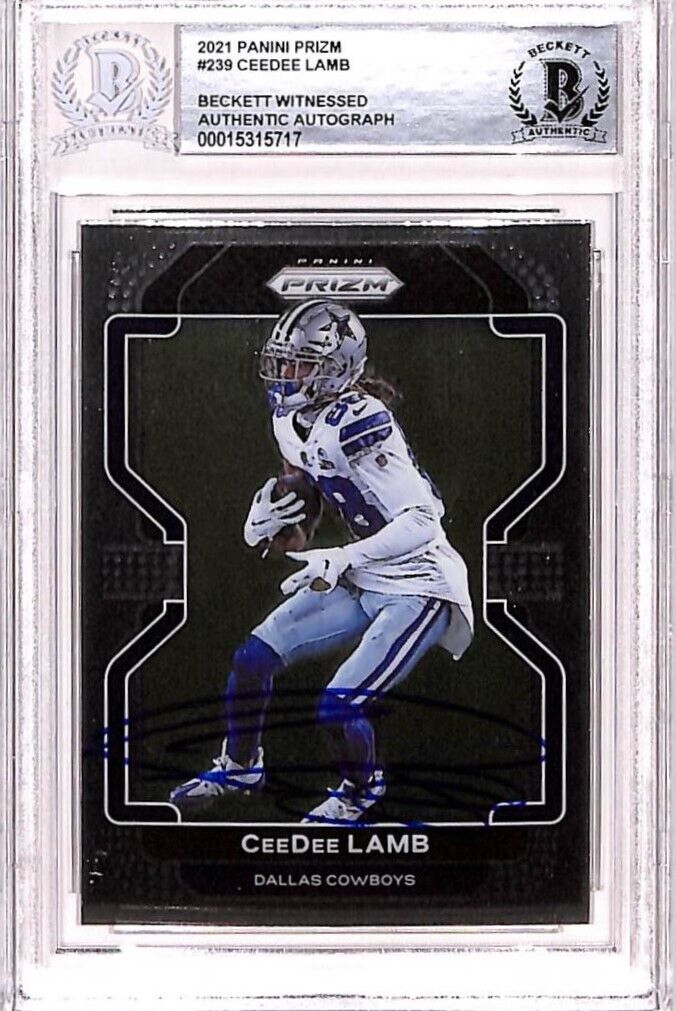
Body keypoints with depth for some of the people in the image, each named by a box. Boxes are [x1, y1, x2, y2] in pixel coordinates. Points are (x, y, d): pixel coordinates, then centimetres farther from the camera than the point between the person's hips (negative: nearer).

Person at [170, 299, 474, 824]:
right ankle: (240, 766, 30)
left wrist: (344, 558, -37)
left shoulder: (359, 423, -27)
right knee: (253, 657, 4)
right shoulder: (290, 418, 0)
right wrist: (262, 523, -3)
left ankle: (361, 790, 18)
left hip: (418, 588, -9)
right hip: (359, 581, 9)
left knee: (339, 706, -15)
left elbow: (423, 520, -29)